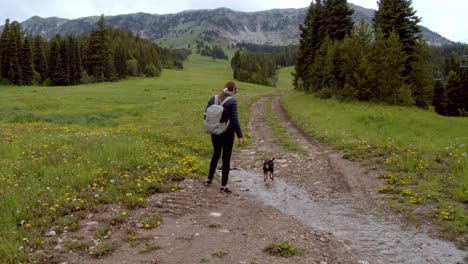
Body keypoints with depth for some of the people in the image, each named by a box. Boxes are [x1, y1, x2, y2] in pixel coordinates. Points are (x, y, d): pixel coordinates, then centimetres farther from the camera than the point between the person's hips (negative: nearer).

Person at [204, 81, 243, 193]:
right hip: (227, 133, -5)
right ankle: (223, 186, 12)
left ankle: (209, 179, 30)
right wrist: (240, 135, -7)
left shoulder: (213, 98, 0)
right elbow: (235, 120, -14)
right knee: (226, 158, 6)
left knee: (216, 154, 23)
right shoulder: (232, 101, -14)